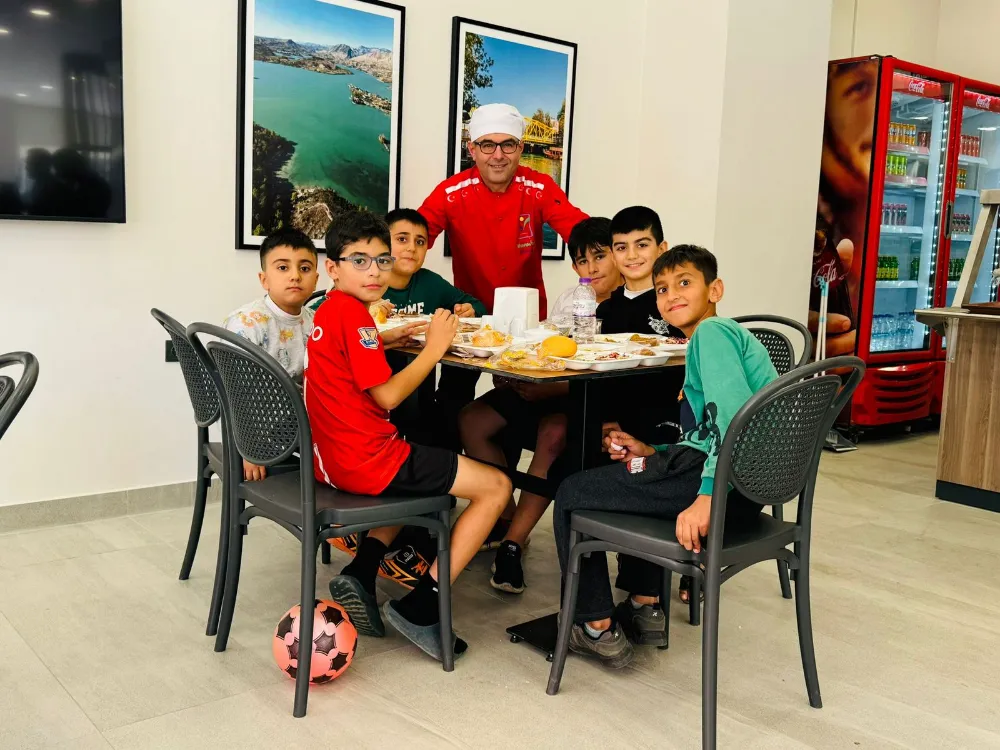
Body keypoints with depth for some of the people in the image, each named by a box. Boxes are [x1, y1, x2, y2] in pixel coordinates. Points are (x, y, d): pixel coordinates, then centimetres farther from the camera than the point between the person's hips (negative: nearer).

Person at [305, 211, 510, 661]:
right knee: (496, 487, 0)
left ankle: (360, 576, 17)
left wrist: (387, 338, 17)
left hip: (332, 458, 10)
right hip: (367, 460, -10)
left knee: (417, 478, 40)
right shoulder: (353, 313, -15)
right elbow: (387, 395, -17)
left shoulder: (327, 310, 14)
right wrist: (435, 348, -9)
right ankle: (418, 609, -2)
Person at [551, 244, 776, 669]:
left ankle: (597, 629, 9)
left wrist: (707, 496, -29)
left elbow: (735, 415, -24)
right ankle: (645, 608, 30)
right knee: (629, 477, 35)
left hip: (729, 482, -11)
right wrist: (652, 454, 17)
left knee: (571, 495, 1)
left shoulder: (713, 330, -7)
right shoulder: (723, 335, 23)